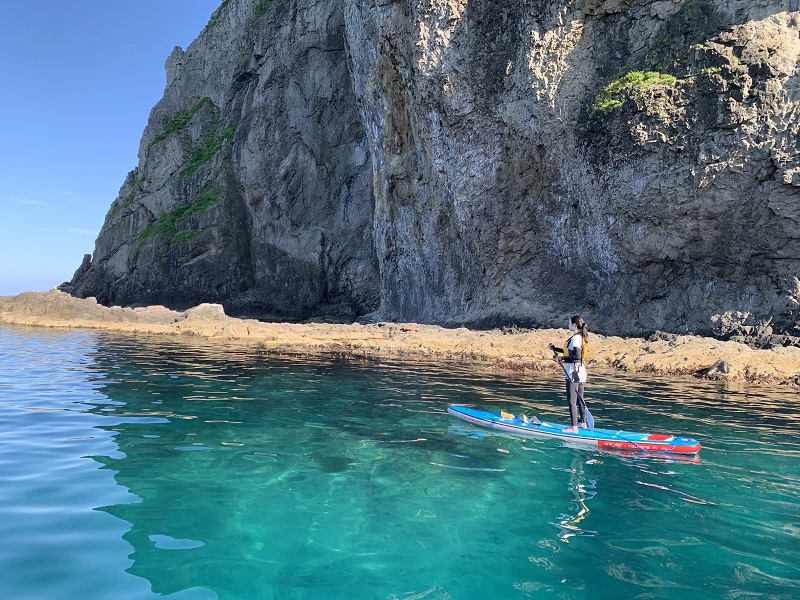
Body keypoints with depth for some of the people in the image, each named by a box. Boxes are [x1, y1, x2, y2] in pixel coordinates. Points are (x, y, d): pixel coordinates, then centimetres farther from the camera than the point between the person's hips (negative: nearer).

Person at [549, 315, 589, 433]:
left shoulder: (575, 338, -17)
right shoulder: (580, 337, 12)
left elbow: (576, 357, -23)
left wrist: (564, 358, -21)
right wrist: (556, 349, 26)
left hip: (574, 371, -10)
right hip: (581, 371, 10)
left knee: (572, 401, -5)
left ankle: (574, 427, -3)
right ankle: (583, 423, 27)